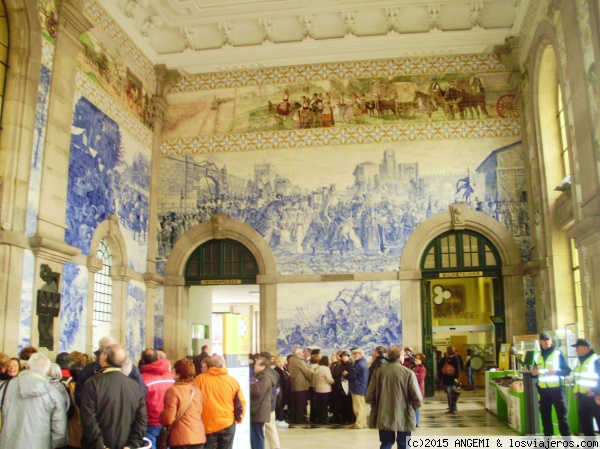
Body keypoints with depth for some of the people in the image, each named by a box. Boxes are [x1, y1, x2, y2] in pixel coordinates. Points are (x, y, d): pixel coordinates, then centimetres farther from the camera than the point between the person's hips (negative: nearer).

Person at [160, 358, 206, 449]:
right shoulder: (197, 390, 8)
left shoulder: (173, 390, -13)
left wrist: (160, 416, 6)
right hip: (198, 437, 6)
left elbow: (169, 419, -13)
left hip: (181, 439, -6)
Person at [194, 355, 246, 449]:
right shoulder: (232, 381, 0)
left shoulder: (200, 379, -4)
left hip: (206, 425, -1)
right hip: (227, 424, 1)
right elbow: (240, 403, 0)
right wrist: (238, 419, 14)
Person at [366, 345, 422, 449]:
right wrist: (412, 408, 8)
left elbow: (369, 396, -2)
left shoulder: (379, 372, -3)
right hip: (404, 418, -2)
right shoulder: (408, 373, -11)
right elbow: (417, 398, -13)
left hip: (384, 418, 2)